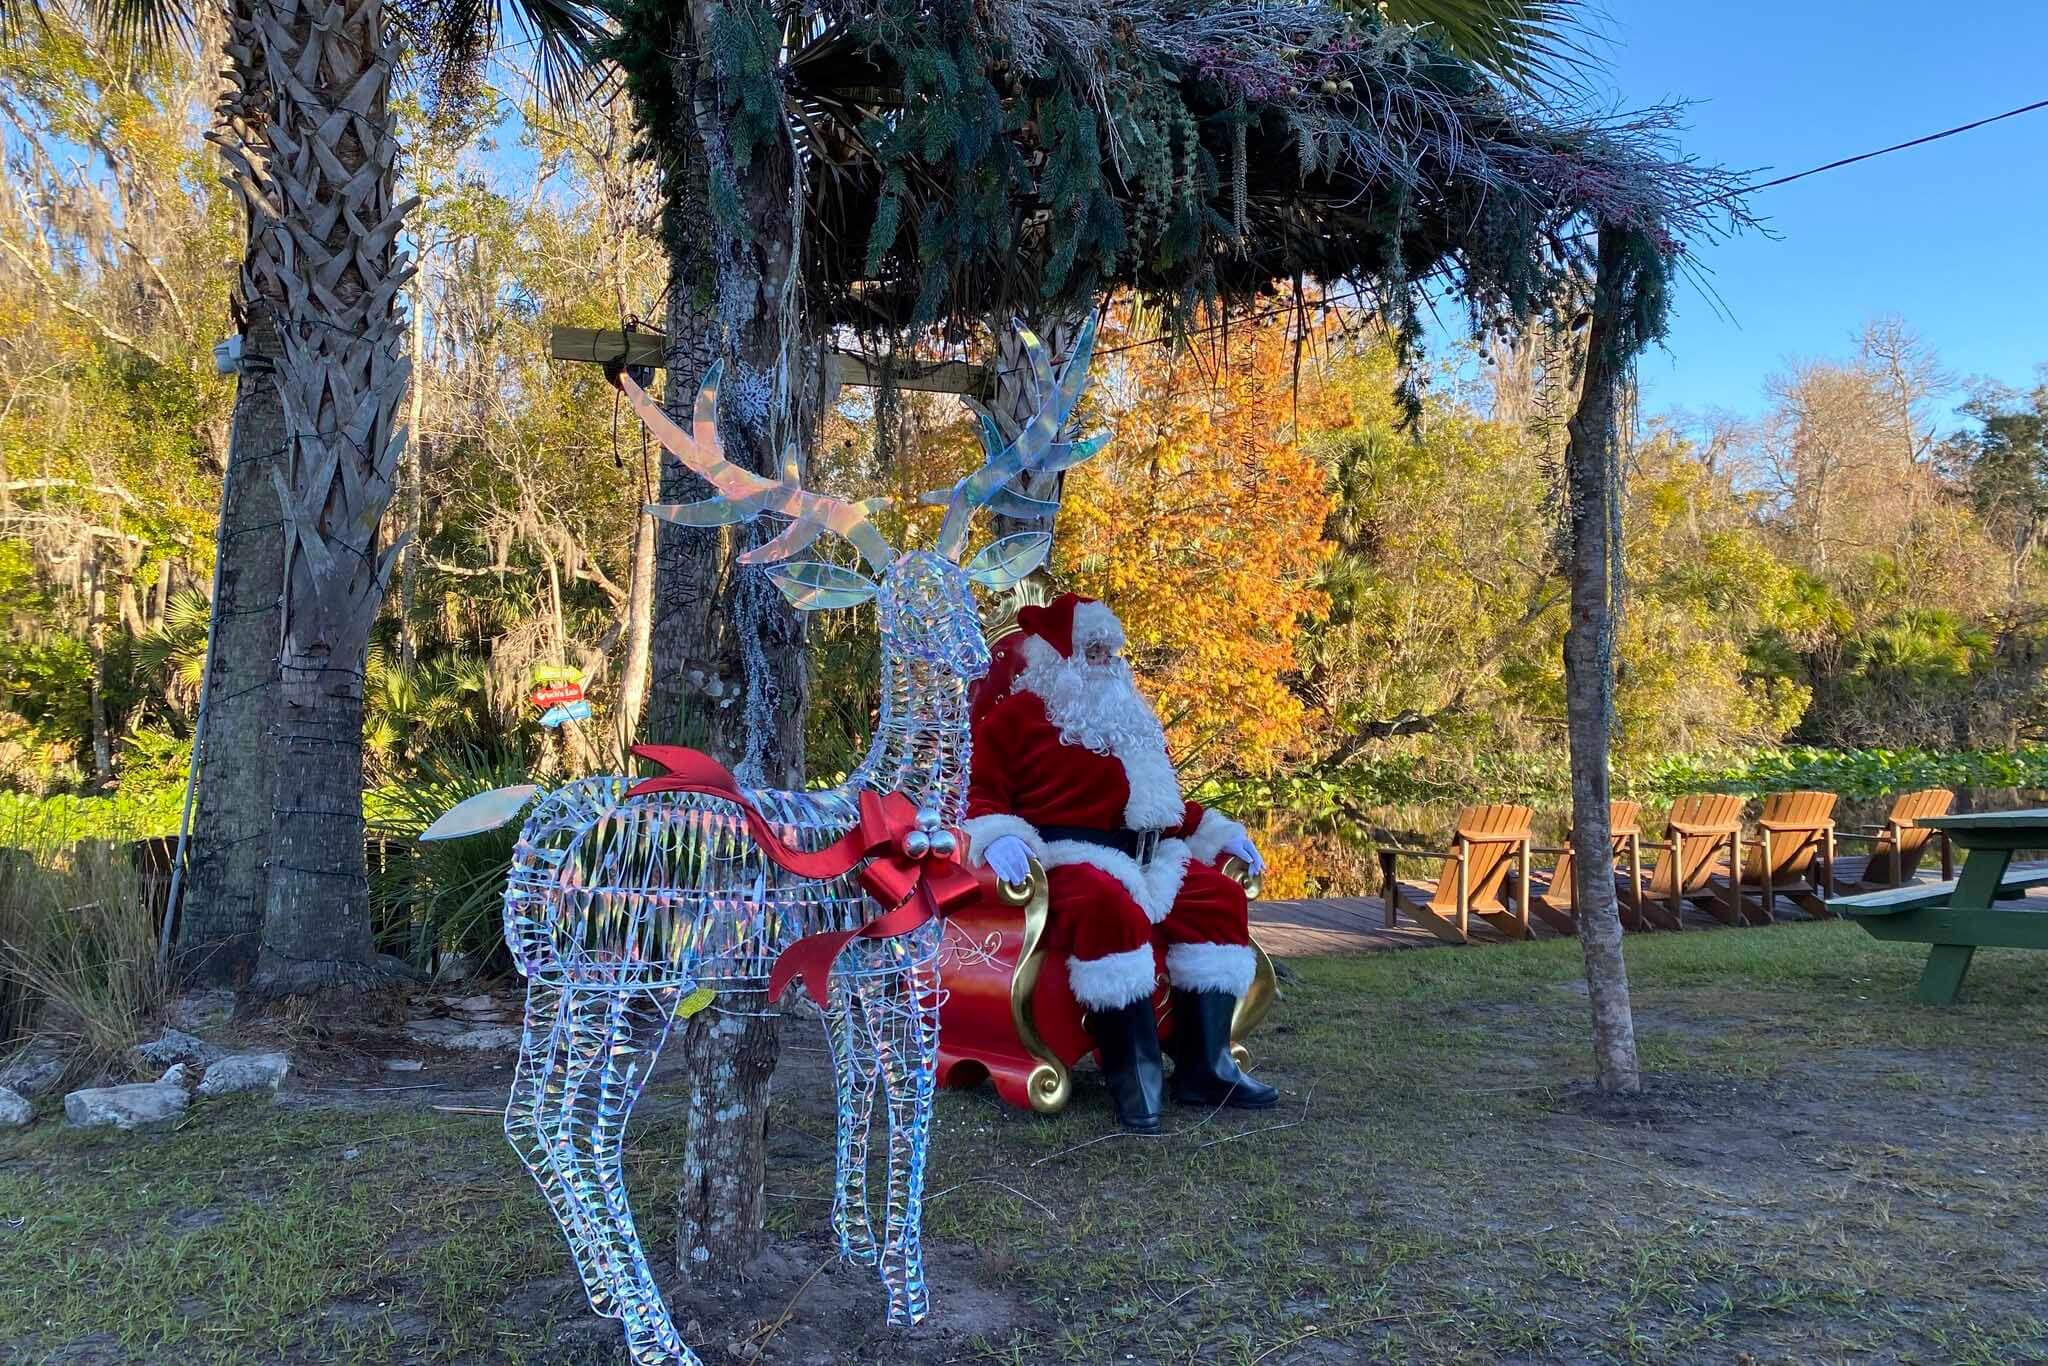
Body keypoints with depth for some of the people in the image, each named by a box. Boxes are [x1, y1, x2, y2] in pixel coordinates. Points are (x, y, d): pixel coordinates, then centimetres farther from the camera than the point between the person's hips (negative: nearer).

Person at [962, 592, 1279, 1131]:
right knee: (1109, 906, -38)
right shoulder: (1016, 714, 3)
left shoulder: (1129, 721, 26)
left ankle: (1203, 1068, -9)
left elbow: (1159, 800, 31)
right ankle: (1135, 1074, -32)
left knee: (1218, 895, -9)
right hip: (1062, 859, -8)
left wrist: (1216, 830, 19)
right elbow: (981, 794, -4)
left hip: (1137, 859, 8)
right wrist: (998, 838, -25)